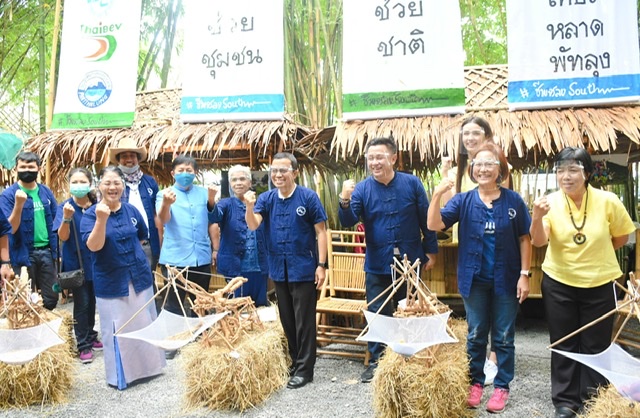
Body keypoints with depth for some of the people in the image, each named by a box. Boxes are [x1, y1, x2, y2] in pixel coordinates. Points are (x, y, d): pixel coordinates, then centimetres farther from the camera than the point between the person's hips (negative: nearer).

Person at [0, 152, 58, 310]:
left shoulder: (46, 192, 6)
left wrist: (55, 248, -3)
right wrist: (18, 205, -27)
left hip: (46, 251, 4)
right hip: (24, 254, -4)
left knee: (51, 299, 10)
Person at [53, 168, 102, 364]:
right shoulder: (65, 207, -8)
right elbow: (63, 237, -19)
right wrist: (67, 218, -34)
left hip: (96, 262, 4)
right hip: (76, 263, -3)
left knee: (92, 301, 14)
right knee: (81, 303, -2)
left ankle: (91, 337, 29)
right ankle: (83, 345, 7)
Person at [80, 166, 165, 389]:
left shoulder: (131, 210, 2)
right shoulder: (90, 214, -9)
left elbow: (143, 236, 19)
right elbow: (93, 246, -23)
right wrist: (101, 219, -34)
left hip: (139, 276, 4)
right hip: (111, 282, -4)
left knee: (145, 323, 14)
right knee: (117, 330, 4)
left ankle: (147, 366, 32)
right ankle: (121, 374, 21)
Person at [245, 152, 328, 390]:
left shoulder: (308, 197, -8)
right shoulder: (267, 199, 4)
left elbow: (321, 232, -7)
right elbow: (253, 225, -9)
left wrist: (321, 265, -12)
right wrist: (250, 207, -28)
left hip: (304, 269, -5)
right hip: (279, 269, 5)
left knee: (304, 321, 1)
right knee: (287, 320, 15)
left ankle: (304, 369, 12)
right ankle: (295, 362, 31)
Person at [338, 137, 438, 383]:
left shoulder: (412, 184, -4)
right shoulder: (362, 189, -4)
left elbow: (426, 220, 1)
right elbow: (348, 221, -15)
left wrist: (431, 251, 1)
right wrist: (345, 201, -34)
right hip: (377, 264, 0)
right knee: (377, 314, 6)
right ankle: (376, 361, 19)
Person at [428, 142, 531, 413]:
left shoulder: (513, 201, -4)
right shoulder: (463, 201, -2)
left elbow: (524, 239, 0)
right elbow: (434, 225, -13)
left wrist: (524, 274, -5)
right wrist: (437, 195, -26)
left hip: (506, 280, -1)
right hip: (474, 280, 1)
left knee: (503, 337, 10)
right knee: (475, 335, 14)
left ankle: (502, 387, 25)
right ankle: (475, 383, 28)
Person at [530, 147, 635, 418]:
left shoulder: (607, 201, -11)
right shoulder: (550, 202, -11)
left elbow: (621, 237, 4)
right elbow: (539, 241, -23)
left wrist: (595, 254, 2)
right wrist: (537, 218, -40)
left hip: (599, 284, 0)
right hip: (559, 284, 0)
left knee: (596, 345, 11)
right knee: (564, 345, 10)